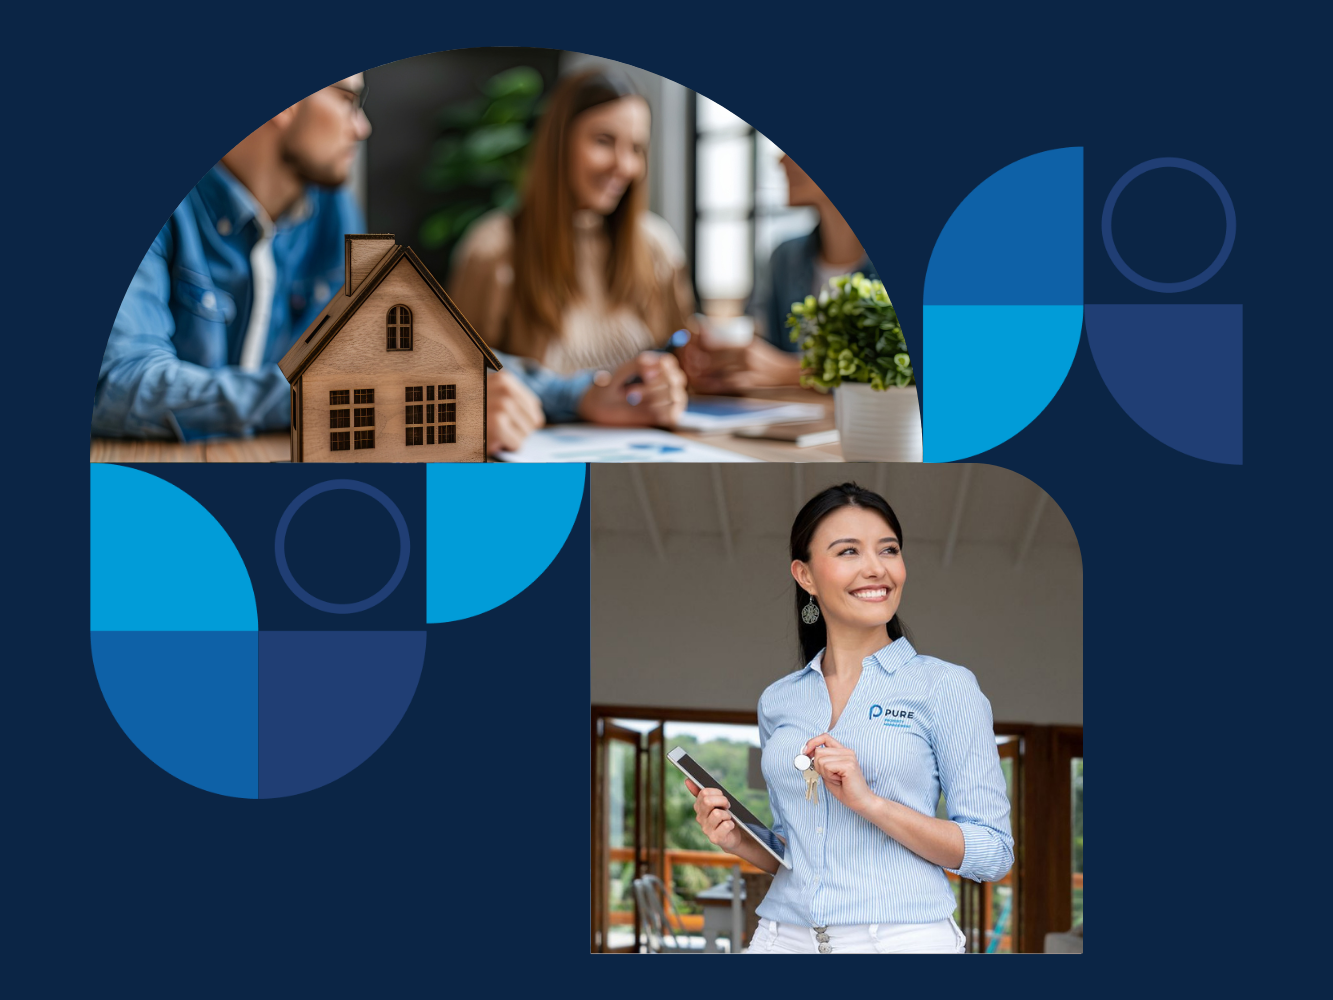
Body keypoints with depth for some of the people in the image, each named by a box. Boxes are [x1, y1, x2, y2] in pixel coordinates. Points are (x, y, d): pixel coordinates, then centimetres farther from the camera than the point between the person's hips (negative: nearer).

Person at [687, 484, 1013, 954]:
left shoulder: (945, 686, -2)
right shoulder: (778, 701, 11)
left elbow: (992, 853, -7)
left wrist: (869, 802, -17)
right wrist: (740, 841, 0)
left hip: (901, 935, -4)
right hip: (786, 934, 4)